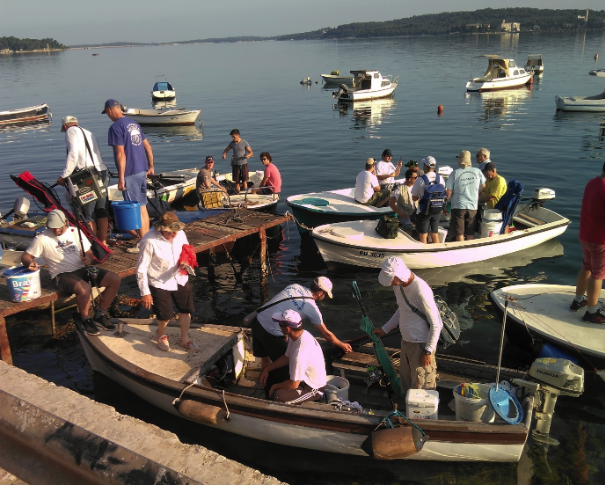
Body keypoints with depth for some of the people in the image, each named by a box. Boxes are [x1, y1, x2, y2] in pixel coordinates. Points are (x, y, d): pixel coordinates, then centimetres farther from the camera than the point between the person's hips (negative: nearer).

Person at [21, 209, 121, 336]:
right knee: (85, 289, -37)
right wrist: (30, 263, -25)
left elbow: (88, 252, 14)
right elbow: (25, 256, -1)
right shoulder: (42, 239, -4)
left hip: (82, 269, 6)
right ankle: (84, 319, -4)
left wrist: (89, 259, -11)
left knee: (115, 280, -11)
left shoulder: (74, 231, 9)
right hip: (62, 275, -6)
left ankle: (99, 315, 5)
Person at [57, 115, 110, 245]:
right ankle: (103, 242, 20)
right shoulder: (89, 133, 26)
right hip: (103, 172, 8)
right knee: (101, 211, 13)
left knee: (88, 214, 2)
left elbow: (73, 156, -11)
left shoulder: (71, 131, 3)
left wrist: (64, 176, -8)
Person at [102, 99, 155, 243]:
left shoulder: (116, 127, -11)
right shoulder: (134, 124, 13)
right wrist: (151, 166, 25)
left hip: (130, 173, -8)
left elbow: (121, 154, -17)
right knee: (143, 207, 15)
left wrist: (121, 178, -15)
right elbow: (148, 147, 16)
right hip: (142, 171, 8)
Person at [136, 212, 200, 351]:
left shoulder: (180, 234, -11)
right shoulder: (149, 241, -27)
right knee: (166, 315, 4)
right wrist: (145, 293, -15)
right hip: (160, 283, -5)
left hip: (180, 279, 5)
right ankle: (161, 334, 40)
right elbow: (141, 269, -19)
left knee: (186, 309, 12)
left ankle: (184, 339, 36)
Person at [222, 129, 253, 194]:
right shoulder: (232, 143, 6)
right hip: (235, 164, 3)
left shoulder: (244, 143, -5)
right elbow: (226, 150, 18)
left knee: (244, 181, -5)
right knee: (236, 182, 7)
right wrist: (224, 154, -5)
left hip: (243, 164, -3)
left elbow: (251, 152, -4)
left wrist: (248, 155, -27)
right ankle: (237, 194, 14)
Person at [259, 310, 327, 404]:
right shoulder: (301, 334, -8)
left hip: (313, 389, -9)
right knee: (269, 374, 11)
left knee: (278, 397, -29)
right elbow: (287, 357, 10)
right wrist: (267, 369, 2)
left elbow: (293, 384, -27)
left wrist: (275, 386, -10)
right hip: (304, 376, 9)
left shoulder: (300, 352, -36)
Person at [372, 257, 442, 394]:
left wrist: (428, 351, -16)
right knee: (405, 379, 21)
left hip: (421, 345, -8)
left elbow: (436, 324, -19)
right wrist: (385, 329, 17)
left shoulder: (421, 291, -27)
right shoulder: (398, 285, -2)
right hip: (406, 340, 8)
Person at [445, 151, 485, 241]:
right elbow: (483, 187, 13)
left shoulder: (455, 173, -8)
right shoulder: (477, 171, 0)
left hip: (458, 207, -3)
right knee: (470, 234, 13)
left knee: (459, 234, 5)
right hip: (473, 207, 3)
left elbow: (449, 193, -9)